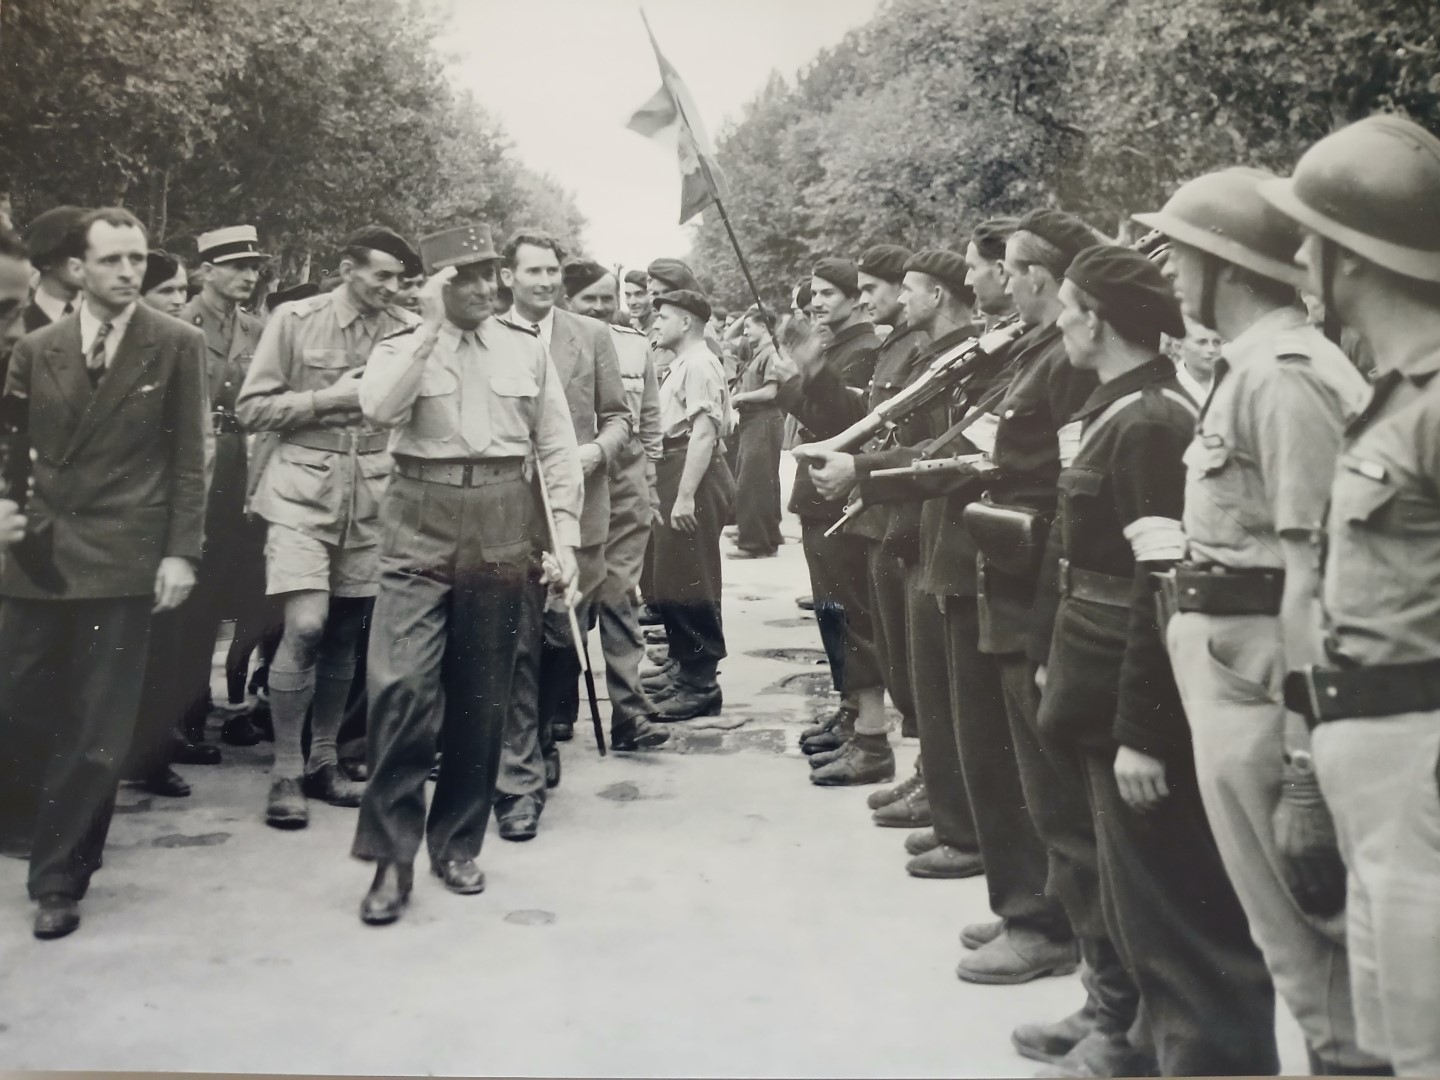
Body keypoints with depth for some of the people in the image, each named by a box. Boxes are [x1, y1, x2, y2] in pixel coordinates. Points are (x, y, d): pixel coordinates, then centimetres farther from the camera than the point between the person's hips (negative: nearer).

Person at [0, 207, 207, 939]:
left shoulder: (177, 346, 0)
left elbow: (188, 459, -1)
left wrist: (181, 551, -7)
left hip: (122, 559, -3)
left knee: (95, 733, 1)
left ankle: (59, 881, 13)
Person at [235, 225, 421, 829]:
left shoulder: (407, 329, 2)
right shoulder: (295, 321, -2)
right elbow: (251, 408, -1)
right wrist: (328, 399, -11)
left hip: (371, 495, 3)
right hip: (304, 489, -3)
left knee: (344, 632, 10)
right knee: (305, 627, -13)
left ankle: (323, 762, 25)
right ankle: (285, 774, 1)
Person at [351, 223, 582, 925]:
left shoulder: (526, 350, 10)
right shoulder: (402, 347, 6)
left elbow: (557, 449, 9)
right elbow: (378, 409, -16)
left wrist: (564, 538, 1)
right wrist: (429, 325, -14)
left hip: (502, 527, 2)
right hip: (422, 524, -2)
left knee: (482, 694, 8)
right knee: (401, 685, -12)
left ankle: (457, 842, 23)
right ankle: (391, 855, 0)